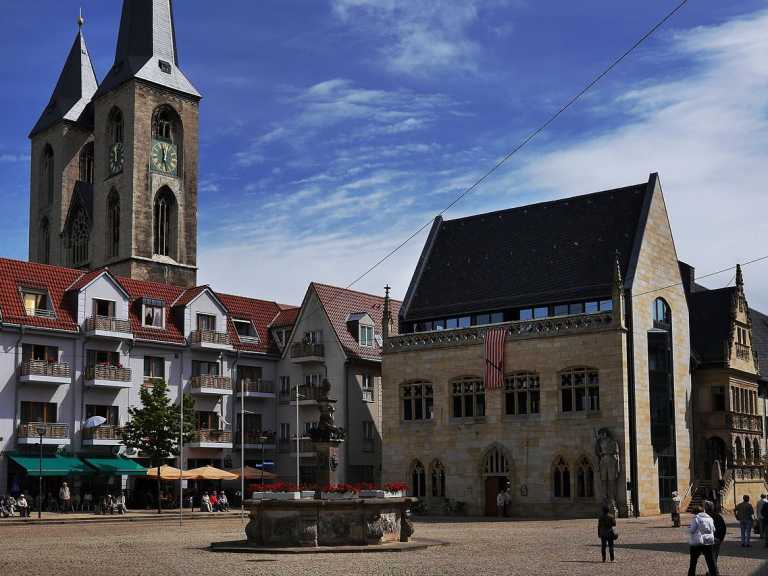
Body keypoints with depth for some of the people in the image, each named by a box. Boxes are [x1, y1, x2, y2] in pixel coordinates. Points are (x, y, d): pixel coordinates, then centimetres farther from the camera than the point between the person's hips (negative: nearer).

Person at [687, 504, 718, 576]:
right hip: (709, 542, 4)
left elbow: (692, 530, -11)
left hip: (697, 543, -4)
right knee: (711, 562, 5)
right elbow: (713, 530, 15)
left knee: (693, 562, 11)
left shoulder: (696, 518, -8)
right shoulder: (710, 518, 9)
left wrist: (689, 528, 10)